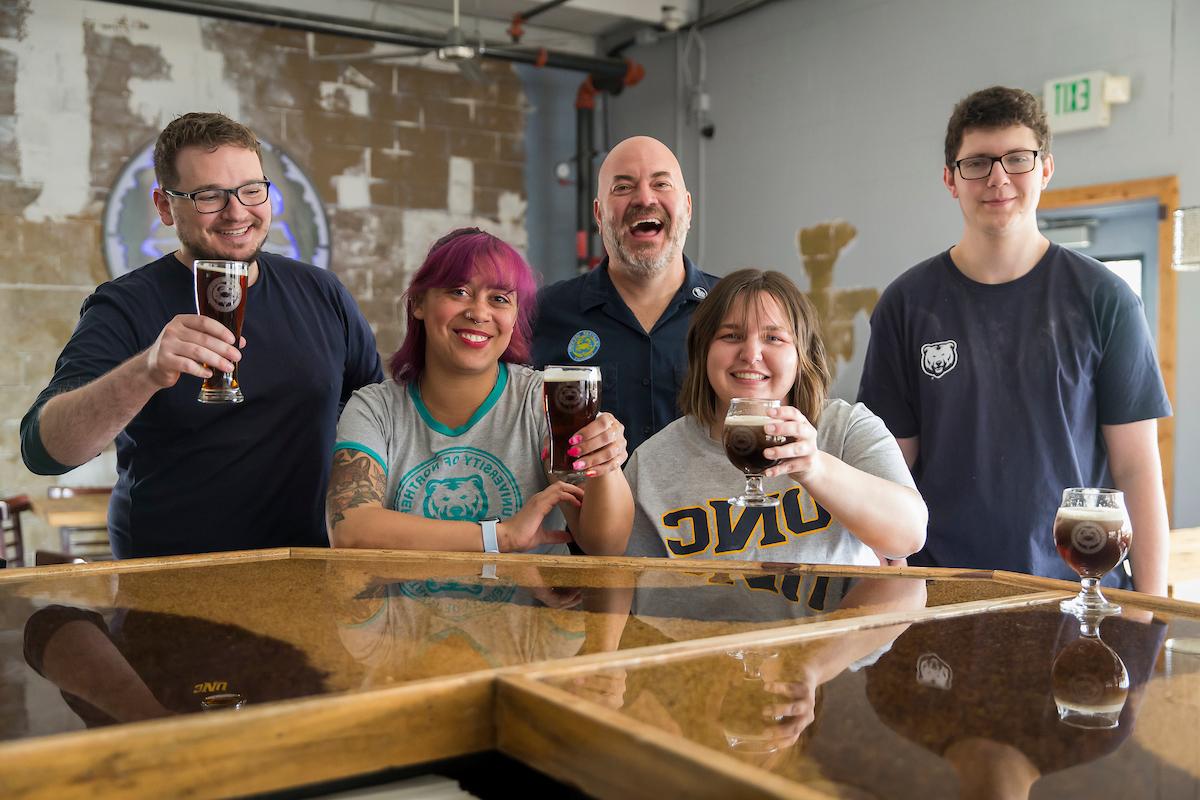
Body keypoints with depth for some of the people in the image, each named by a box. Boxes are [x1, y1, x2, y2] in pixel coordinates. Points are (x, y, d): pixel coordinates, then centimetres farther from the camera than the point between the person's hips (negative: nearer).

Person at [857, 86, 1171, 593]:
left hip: (1079, 585, 0)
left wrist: (1151, 608, -7)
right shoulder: (908, 303, 0)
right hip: (941, 587, 0)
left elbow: (1136, 467, -1)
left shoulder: (1102, 299, -1)